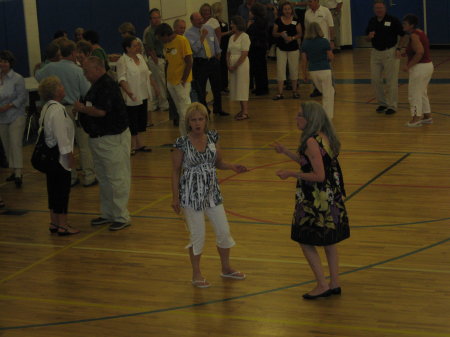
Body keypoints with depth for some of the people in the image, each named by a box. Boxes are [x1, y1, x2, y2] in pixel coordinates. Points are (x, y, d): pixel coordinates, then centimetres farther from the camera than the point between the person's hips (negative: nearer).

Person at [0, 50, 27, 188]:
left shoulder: (17, 79, -6)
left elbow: (21, 97, -10)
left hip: (16, 116, -5)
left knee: (16, 143, -13)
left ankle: (18, 174, -15)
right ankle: (14, 171, 21)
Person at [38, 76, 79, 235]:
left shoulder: (46, 108, 9)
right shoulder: (58, 110, -20)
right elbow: (62, 136, -22)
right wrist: (70, 156, -15)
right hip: (59, 157, -9)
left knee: (53, 189, 15)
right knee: (63, 190, -1)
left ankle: (54, 223, 23)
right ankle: (62, 225, 4)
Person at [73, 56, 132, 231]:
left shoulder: (108, 86, -20)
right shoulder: (97, 86, 12)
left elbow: (101, 111, -28)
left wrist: (82, 108, -14)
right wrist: (81, 109, 5)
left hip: (113, 139, -11)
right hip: (98, 138, 11)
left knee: (117, 178, -3)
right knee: (104, 179, 18)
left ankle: (121, 217, 4)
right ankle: (107, 214, 28)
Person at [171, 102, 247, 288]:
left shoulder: (213, 137, -1)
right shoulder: (182, 143, -14)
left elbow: (218, 162, 10)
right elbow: (176, 171, -8)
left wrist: (232, 166, -10)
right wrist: (175, 197, -8)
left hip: (212, 191, 5)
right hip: (191, 194, -5)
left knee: (224, 231, 11)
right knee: (198, 235, 3)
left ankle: (226, 268, 32)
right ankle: (196, 274, 21)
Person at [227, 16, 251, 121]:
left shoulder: (244, 37, -9)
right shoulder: (232, 37, 15)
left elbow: (244, 54, -15)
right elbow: (228, 53, 16)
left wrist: (235, 66, -14)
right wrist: (229, 65, -1)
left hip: (242, 64, -8)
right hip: (232, 66, 8)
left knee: (242, 87, -9)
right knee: (235, 87, 7)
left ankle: (245, 112, -8)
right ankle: (242, 110, 14)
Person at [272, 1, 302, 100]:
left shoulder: (295, 21, -2)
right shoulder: (278, 21, -1)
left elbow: (300, 34, 0)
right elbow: (274, 33, 2)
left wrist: (292, 38, -18)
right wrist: (280, 34, -18)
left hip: (293, 48, 0)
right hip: (281, 48, 0)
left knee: (293, 69, 7)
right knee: (280, 69, -3)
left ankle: (294, 91, 21)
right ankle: (280, 93, 1)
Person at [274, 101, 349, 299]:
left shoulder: (312, 142, -23)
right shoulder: (324, 137, 7)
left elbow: (319, 176, -25)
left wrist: (291, 174, -18)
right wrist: (285, 152, 16)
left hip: (317, 200, -9)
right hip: (331, 197, 9)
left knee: (305, 240, 4)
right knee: (329, 241, 17)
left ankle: (322, 285, 7)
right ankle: (334, 284, 24)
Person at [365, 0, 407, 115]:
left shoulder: (393, 20, -8)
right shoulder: (372, 21, 8)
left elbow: (403, 36, -4)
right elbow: (367, 39, 15)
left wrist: (398, 48, -14)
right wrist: (369, 37, -8)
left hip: (390, 53, -5)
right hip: (376, 53, 5)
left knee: (391, 80, -2)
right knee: (375, 80, 6)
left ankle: (392, 106, 5)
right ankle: (382, 103, 20)